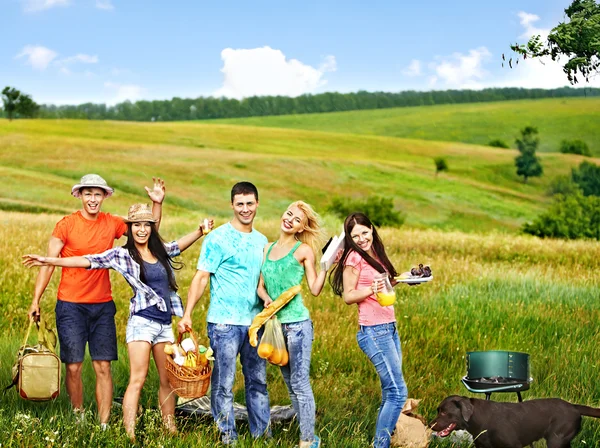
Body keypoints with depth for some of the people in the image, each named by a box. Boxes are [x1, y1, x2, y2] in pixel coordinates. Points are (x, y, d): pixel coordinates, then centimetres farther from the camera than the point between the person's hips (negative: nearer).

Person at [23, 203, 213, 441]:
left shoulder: (161, 251, 11)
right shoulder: (122, 255, -2)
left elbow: (180, 244, 29)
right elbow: (88, 260, -8)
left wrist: (200, 231, 14)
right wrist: (49, 261, -14)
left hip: (165, 324, 5)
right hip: (142, 322, -5)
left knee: (168, 380, 10)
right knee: (137, 380, -11)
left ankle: (171, 429, 19)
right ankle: (129, 436, -13)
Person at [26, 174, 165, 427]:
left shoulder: (111, 224, 6)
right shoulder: (66, 225, -4)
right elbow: (48, 263, -3)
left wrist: (157, 203, 0)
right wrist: (36, 300, -7)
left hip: (102, 306, 3)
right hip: (71, 306, -3)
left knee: (103, 367, 0)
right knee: (73, 366, 0)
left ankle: (104, 425, 4)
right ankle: (78, 418, 18)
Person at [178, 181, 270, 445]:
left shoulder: (261, 241, 12)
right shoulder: (218, 238, -6)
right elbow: (201, 277, -9)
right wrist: (187, 314, -16)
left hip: (255, 322, 6)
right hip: (225, 323, -6)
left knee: (258, 381, 12)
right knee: (223, 384, 0)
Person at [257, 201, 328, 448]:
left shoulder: (303, 250, -3)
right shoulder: (268, 248, 13)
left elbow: (315, 289, -5)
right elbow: (261, 285, 12)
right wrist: (266, 298, -8)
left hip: (297, 323, -6)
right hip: (275, 324, 7)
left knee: (300, 384, -6)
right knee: (291, 385, 12)